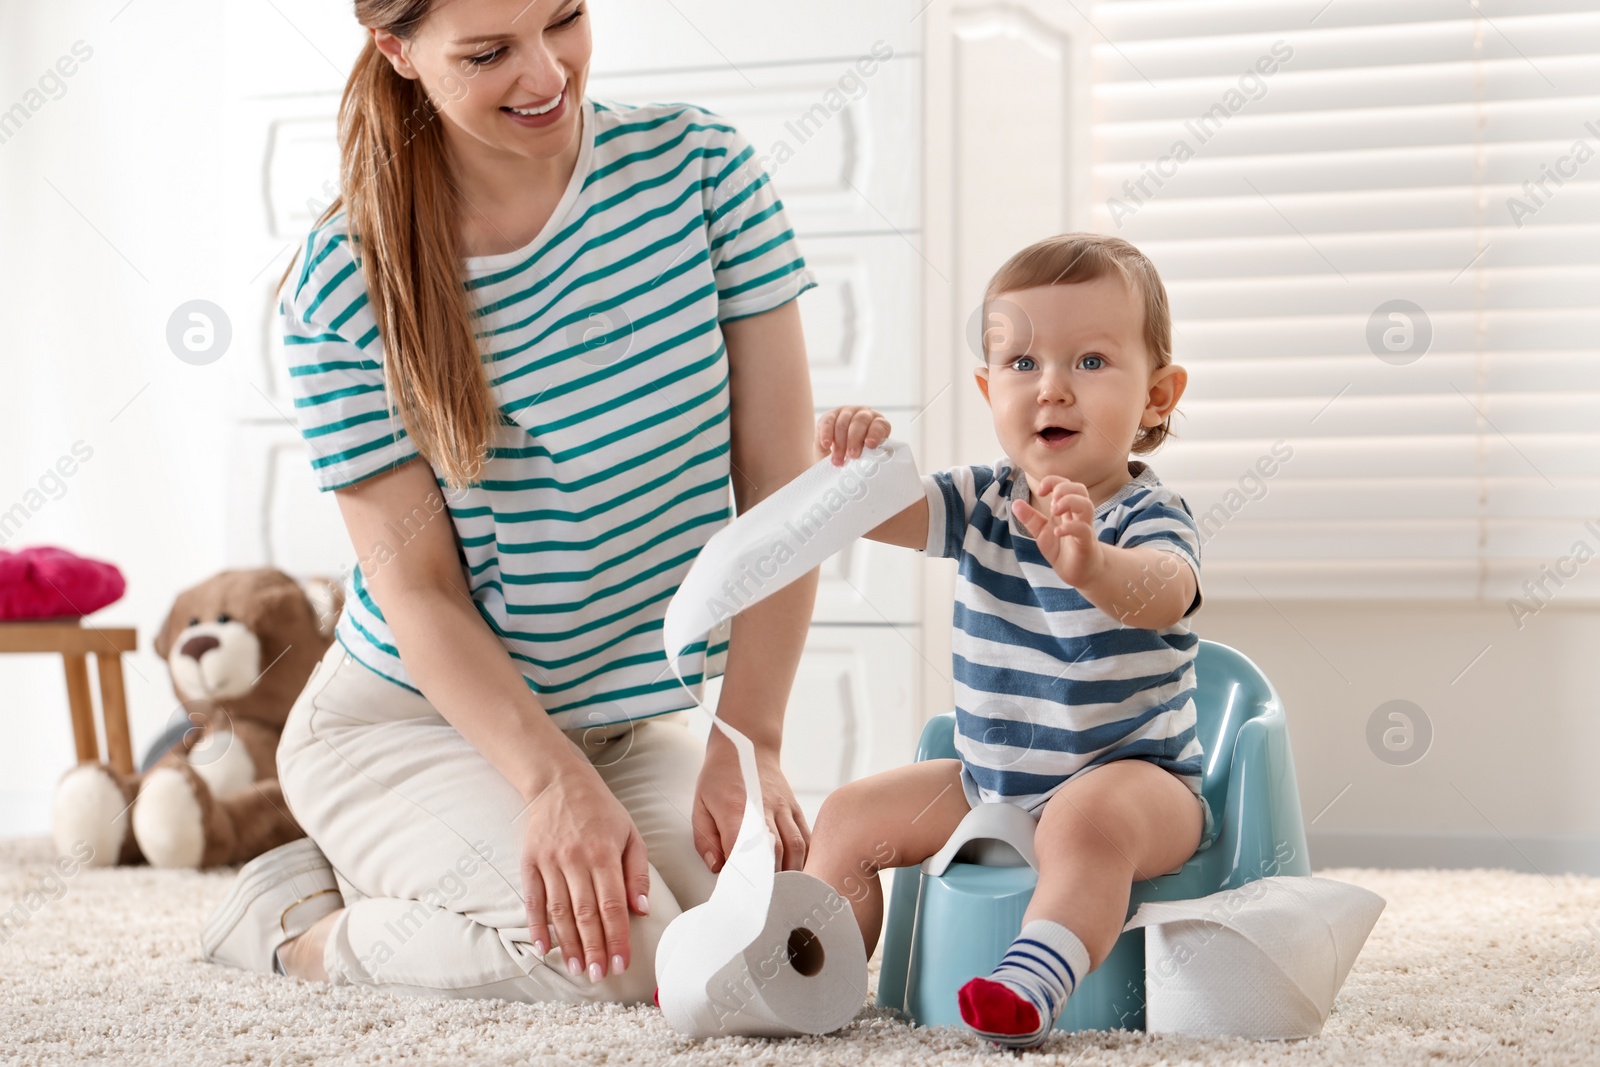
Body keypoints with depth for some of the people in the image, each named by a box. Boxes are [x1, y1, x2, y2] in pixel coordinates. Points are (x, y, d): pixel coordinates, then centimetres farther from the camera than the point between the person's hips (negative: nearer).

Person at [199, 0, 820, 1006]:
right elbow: (418, 586, -14)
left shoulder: (697, 162, -7)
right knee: (611, 949, -29)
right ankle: (299, 917, 2)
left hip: (639, 721, 5)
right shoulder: (344, 287, -14)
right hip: (410, 721, -5)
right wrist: (554, 782, -29)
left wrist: (747, 747, -17)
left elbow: (779, 482, -9)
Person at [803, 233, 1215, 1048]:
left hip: (1131, 775, -7)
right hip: (989, 780, 7)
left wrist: (1091, 566, -63)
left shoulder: (1149, 517, -17)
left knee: (1086, 821, -38)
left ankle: (1036, 981, -45)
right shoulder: (980, 504, 2)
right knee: (851, 818, 6)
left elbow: (1160, 595, -39)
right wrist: (850, 457, -30)